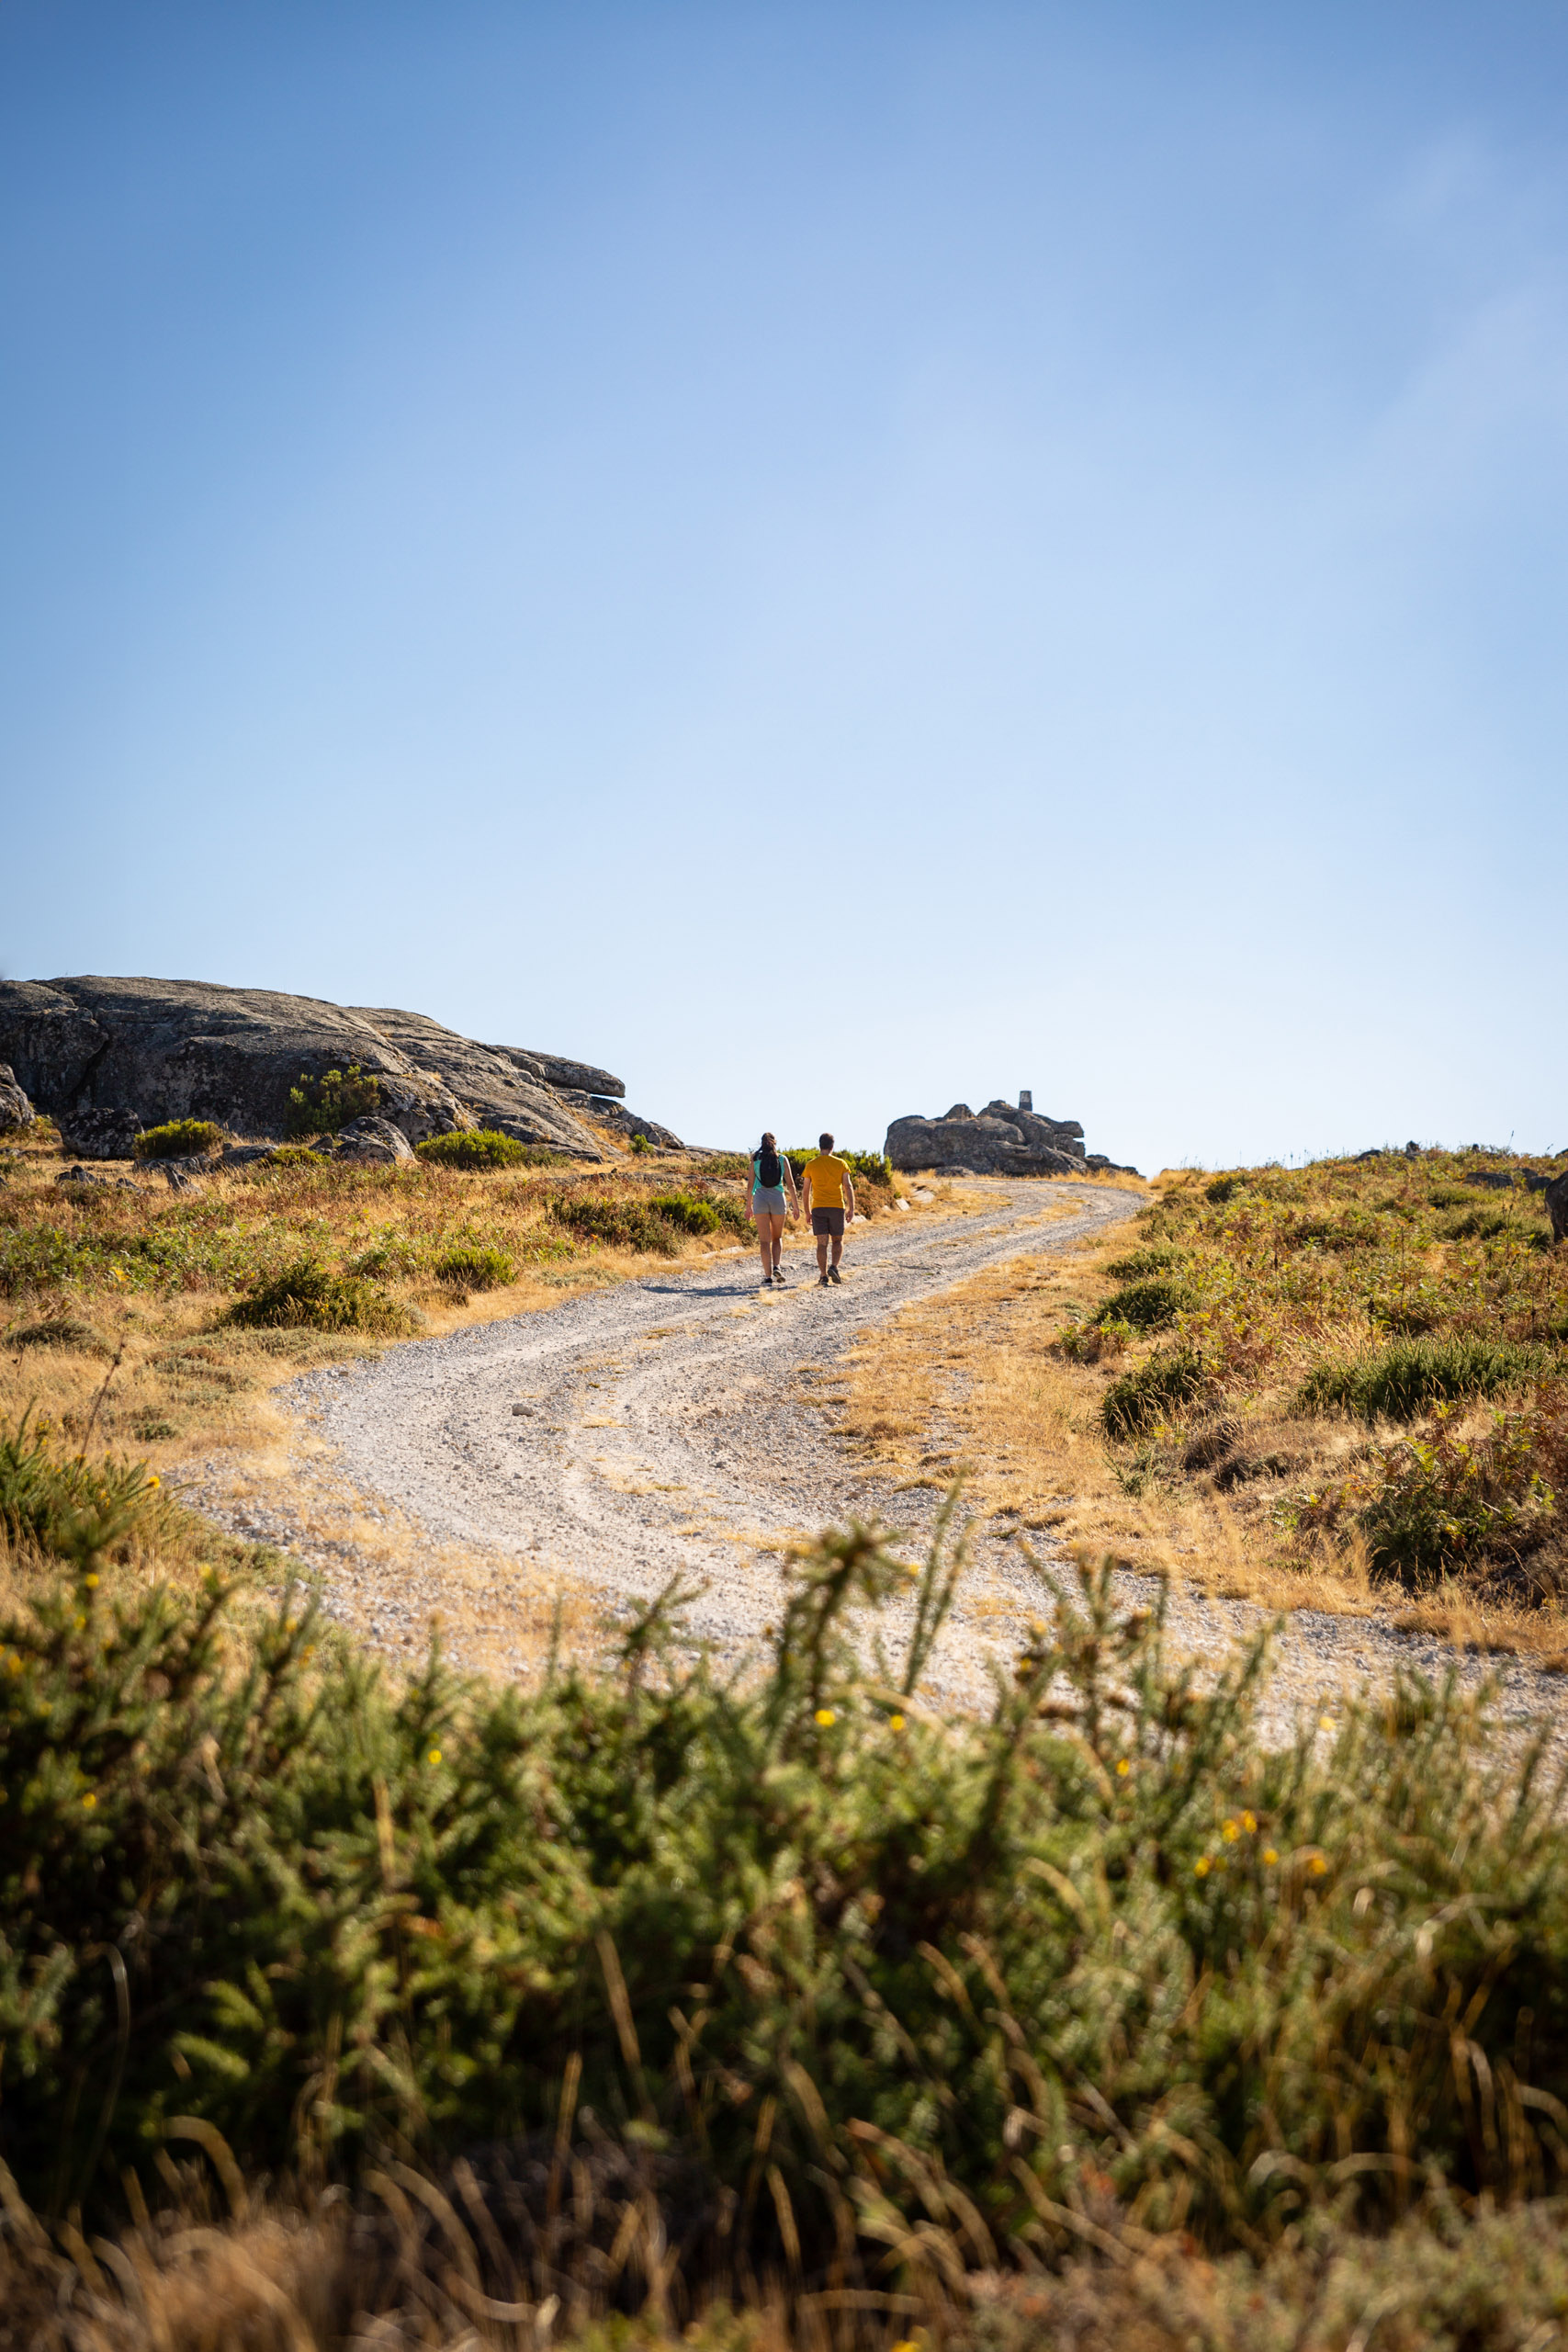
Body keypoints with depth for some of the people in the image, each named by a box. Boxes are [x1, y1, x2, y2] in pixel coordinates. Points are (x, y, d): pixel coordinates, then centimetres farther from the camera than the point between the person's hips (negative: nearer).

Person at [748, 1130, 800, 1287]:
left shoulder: (756, 1159, 3)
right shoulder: (782, 1159, 4)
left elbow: (751, 1184, 3)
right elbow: (790, 1184, 1)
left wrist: (749, 1205, 11)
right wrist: (795, 1205, 6)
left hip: (760, 1199, -1)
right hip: (778, 1199, 1)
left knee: (765, 1240, 0)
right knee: (777, 1237, 19)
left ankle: (768, 1277, -8)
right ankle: (776, 1267, -1)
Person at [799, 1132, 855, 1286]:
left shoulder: (810, 1165, 3)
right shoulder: (840, 1164, 2)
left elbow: (805, 1190, 5)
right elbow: (848, 1187, -6)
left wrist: (807, 1212, 14)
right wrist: (851, 1209, -5)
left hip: (818, 1208, 0)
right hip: (837, 1207, 0)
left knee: (822, 1243, 1)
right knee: (838, 1240, 14)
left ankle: (823, 1276, -8)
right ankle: (834, 1267, -9)